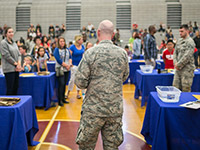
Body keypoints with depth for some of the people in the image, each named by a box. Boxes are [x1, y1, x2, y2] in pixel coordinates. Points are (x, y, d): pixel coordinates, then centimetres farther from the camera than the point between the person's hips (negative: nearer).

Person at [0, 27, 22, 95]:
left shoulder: (14, 43, 17)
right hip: (9, 68, -7)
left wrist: (19, 63, -4)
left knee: (16, 87, 10)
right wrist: (16, 63, -12)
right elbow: (6, 55, -13)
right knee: (10, 89, -6)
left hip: (16, 68, 7)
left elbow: (18, 54, 15)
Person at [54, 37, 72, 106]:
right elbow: (59, 60, -13)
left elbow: (70, 57, 10)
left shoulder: (67, 49, 12)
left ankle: (63, 98, 19)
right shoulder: (56, 50, -5)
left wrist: (70, 64, -9)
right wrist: (66, 65, -13)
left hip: (67, 69, 5)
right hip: (60, 69, -5)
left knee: (64, 84, 9)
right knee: (61, 84, -10)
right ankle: (59, 100, -4)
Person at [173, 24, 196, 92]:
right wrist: (175, 63, -2)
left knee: (186, 89, -2)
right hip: (178, 69, 8)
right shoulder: (179, 41, 13)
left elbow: (187, 56, -19)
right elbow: (175, 52, 14)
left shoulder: (190, 42, -12)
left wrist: (178, 65, -13)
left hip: (187, 69, -8)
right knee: (175, 87, 10)